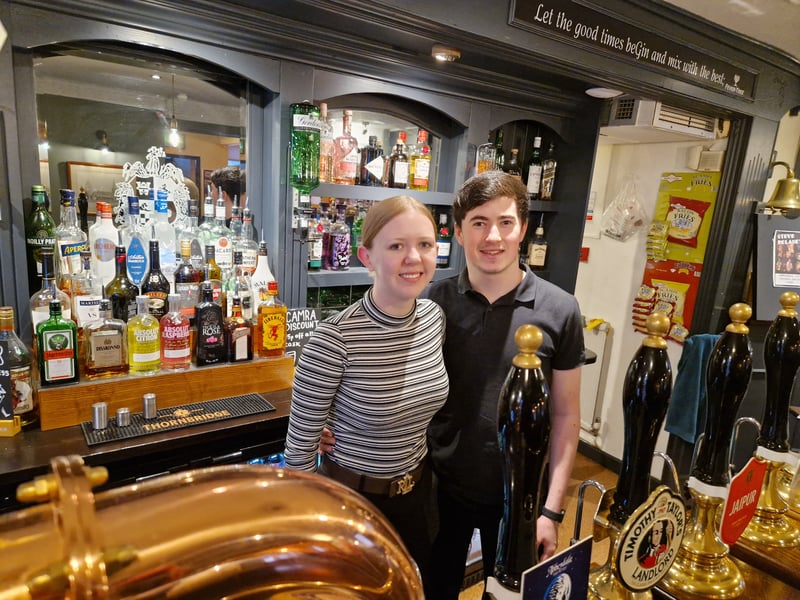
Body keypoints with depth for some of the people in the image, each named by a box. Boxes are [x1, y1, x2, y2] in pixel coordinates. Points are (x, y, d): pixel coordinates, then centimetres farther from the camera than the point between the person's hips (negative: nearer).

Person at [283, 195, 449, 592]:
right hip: (352, 497, -5)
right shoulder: (334, 338, -28)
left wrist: (421, 472, 15)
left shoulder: (435, 317, -9)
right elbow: (300, 443, -17)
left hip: (418, 490, 5)